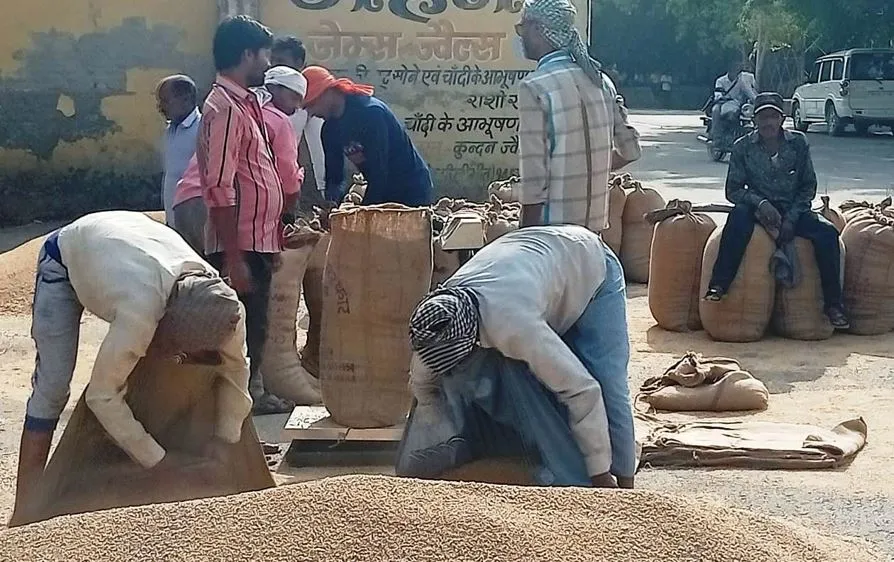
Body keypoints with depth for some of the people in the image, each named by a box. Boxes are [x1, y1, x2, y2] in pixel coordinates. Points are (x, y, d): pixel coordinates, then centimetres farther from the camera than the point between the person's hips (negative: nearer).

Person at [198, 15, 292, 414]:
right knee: (241, 332, -4)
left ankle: (252, 394, 32)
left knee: (254, 327, 19)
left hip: (258, 240, 10)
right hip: (240, 246, -10)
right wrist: (233, 258, -24)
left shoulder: (245, 103, 14)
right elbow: (220, 190, -22)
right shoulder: (224, 107, -17)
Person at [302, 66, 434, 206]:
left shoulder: (370, 112, -23)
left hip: (411, 191, -8)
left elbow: (378, 171, -25)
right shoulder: (330, 129, 2)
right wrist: (330, 206, -17)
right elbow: (334, 175, 4)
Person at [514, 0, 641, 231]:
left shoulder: (534, 88, -15)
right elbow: (630, 150, 11)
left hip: (553, 229, -7)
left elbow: (534, 177, -17)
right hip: (595, 224, 7)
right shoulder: (599, 79, 6)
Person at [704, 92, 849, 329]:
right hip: (759, 209, -1)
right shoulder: (743, 147, -3)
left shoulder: (798, 143, -1)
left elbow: (809, 186, 3)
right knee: (739, 214, -35)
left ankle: (833, 303, -16)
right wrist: (760, 203, -21)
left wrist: (791, 218, -11)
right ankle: (718, 286, -36)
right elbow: (733, 190, -3)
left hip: (794, 209, 1)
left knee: (827, 233, -26)